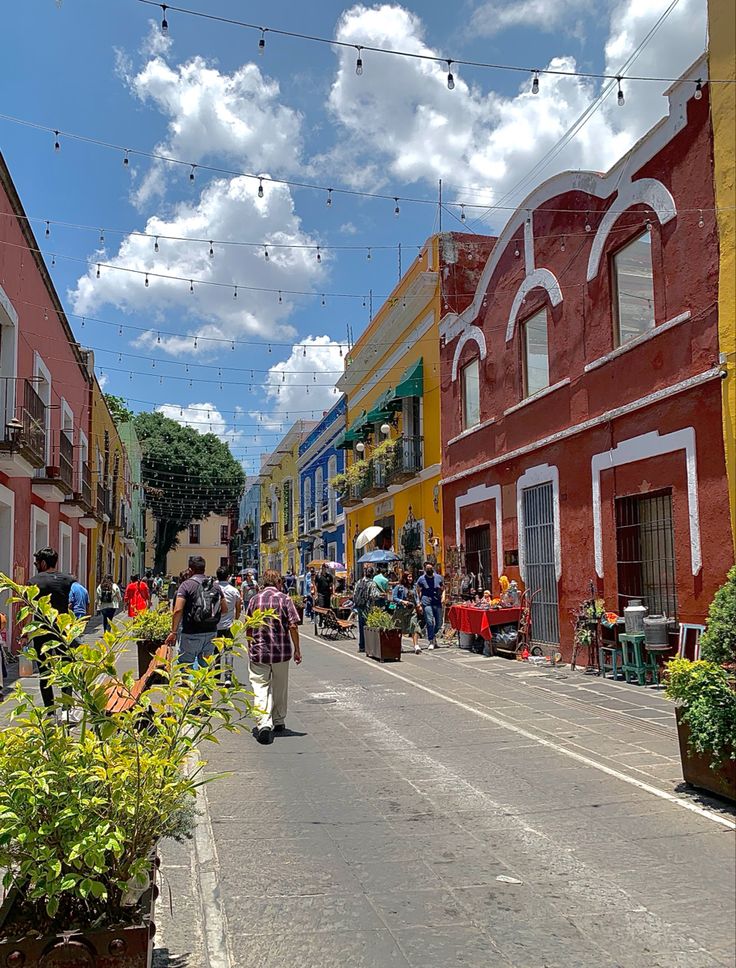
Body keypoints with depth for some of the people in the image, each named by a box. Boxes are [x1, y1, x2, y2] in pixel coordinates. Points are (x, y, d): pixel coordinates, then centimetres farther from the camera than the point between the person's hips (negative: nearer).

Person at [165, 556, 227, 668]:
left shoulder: (186, 584, -7)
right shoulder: (215, 585, 8)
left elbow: (178, 610, -16)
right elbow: (225, 609, 10)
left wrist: (173, 632, -11)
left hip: (191, 634, -5)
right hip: (211, 633, 5)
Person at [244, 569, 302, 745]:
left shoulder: (254, 600, 2)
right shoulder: (285, 599, -4)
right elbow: (293, 626, -9)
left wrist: (251, 647, 21)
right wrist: (297, 650, 0)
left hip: (258, 651, 0)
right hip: (281, 651, 0)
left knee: (260, 687, -1)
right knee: (280, 687, 16)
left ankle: (264, 724, -18)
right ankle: (279, 722, 29)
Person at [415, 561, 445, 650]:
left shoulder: (438, 577, 11)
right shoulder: (421, 579, 4)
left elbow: (443, 589, 21)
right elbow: (418, 592, 7)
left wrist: (443, 596, 3)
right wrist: (418, 603, -2)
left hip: (437, 602, 3)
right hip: (426, 603, -3)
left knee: (439, 622, 5)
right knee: (430, 621, -12)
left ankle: (433, 635, 33)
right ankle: (431, 641, -3)